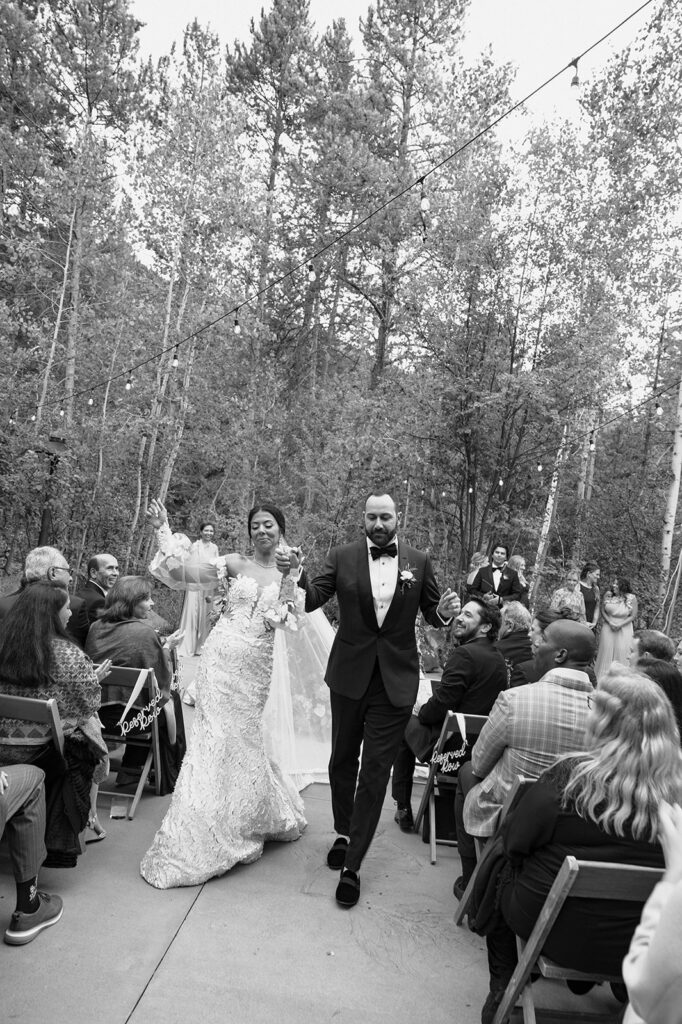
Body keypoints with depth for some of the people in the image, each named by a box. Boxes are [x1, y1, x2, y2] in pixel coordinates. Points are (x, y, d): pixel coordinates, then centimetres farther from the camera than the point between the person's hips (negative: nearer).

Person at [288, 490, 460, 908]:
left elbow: (431, 613, 6)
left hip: (396, 680, -1)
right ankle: (344, 833, 43)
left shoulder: (419, 561, -2)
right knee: (343, 759, 18)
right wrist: (296, 575, -32)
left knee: (376, 771, 3)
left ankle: (352, 865, 17)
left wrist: (445, 611, -18)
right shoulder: (342, 558, -4)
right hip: (350, 674, 1)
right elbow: (311, 600, -11)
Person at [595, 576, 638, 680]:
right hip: (608, 627, 2)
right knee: (606, 651, 4)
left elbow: (633, 616, -7)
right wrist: (610, 623, -11)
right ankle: (602, 678, 14)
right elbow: (602, 610, 2)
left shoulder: (631, 598, -8)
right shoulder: (608, 595, -2)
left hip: (624, 629, -2)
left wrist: (620, 625, -15)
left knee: (621, 651, -2)